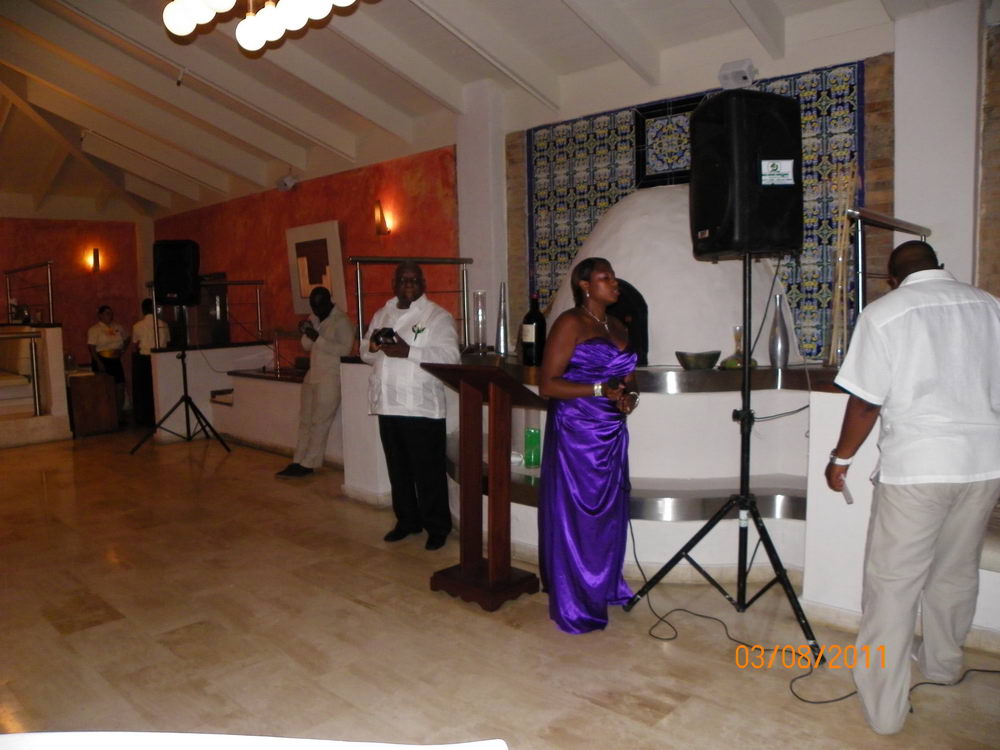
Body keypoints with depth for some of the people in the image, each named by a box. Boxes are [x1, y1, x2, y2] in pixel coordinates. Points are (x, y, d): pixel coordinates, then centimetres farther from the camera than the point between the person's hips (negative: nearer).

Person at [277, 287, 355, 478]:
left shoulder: (341, 321, -11)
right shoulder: (314, 318, 13)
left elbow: (345, 349, -21)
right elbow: (307, 346, 14)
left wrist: (318, 338, -23)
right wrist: (306, 332, -6)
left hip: (330, 378, -8)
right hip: (313, 375, 8)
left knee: (319, 423, -5)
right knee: (305, 421, 8)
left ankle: (308, 465, 0)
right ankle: (298, 462, 11)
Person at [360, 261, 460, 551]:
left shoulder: (438, 316, -5)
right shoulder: (382, 314, 15)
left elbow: (449, 355, -16)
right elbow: (365, 353, 19)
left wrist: (407, 351, -24)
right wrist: (373, 345, -5)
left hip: (421, 407, -6)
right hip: (389, 405, 6)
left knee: (428, 470, 0)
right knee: (398, 468, 14)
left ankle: (437, 527, 13)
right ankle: (407, 521, 28)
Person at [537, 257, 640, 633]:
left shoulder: (617, 326, 15)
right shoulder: (570, 323, -9)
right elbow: (548, 384, -14)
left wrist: (629, 395, 1)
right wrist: (600, 390, -21)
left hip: (612, 434, 8)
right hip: (576, 434, -7)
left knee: (609, 514, 15)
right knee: (576, 517, 0)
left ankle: (604, 588, 32)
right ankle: (573, 606, 13)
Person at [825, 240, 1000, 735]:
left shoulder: (884, 312, -7)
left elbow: (866, 401, -9)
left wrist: (841, 458, 3)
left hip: (915, 466, -5)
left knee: (892, 584, 3)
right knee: (956, 572, 22)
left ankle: (883, 705, 7)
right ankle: (942, 663, 42)